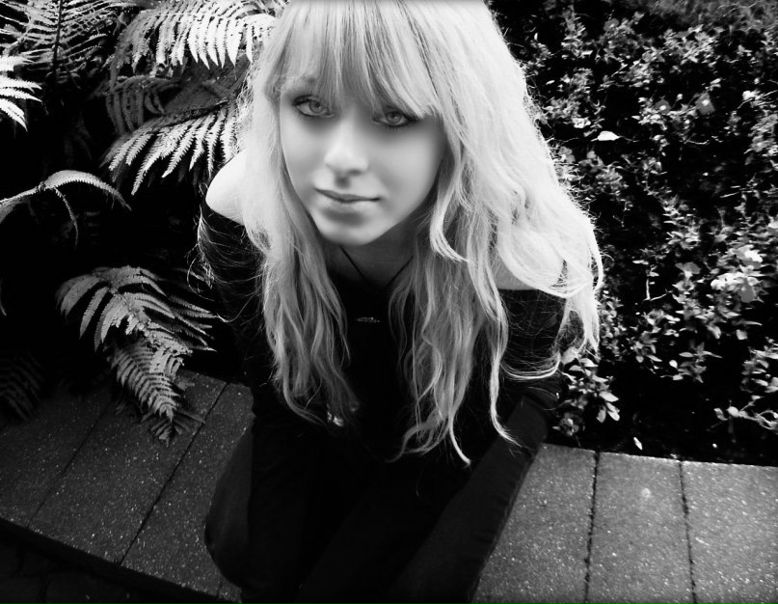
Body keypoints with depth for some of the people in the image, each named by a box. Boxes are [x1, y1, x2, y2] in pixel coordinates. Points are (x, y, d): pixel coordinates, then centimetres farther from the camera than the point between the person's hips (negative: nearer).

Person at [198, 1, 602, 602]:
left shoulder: (519, 261, -38)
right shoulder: (241, 212, -30)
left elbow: (448, 439, -23)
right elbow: (279, 405, -17)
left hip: (486, 408, -1)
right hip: (336, 397, 3)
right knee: (237, 544, -4)